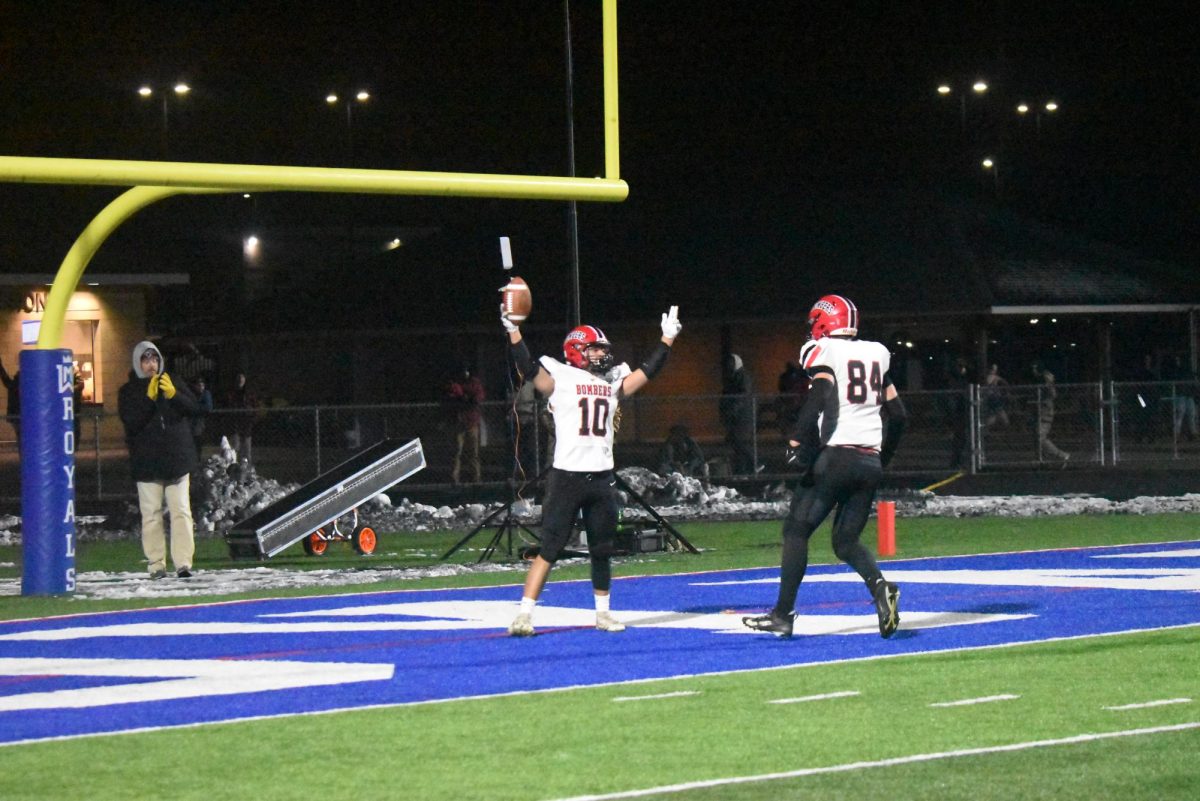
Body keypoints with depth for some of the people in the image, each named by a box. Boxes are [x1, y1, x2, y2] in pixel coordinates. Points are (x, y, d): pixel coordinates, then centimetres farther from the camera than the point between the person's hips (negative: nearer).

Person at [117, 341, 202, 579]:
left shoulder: (173, 383, 10)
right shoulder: (128, 391, 3)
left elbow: (194, 408, -1)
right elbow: (131, 421, -12)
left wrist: (173, 395, -17)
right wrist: (149, 397, -21)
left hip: (177, 459, 1)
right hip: (147, 463, -1)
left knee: (181, 511, -4)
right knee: (151, 514, -1)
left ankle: (183, 563, -5)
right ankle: (156, 564, 3)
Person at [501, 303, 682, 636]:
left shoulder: (612, 383, 14)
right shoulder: (561, 379, -3)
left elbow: (647, 372, 20)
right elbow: (528, 368, -16)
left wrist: (667, 338, 19)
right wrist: (513, 330, -27)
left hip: (602, 479, 5)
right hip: (566, 477, -5)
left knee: (602, 551, 13)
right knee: (550, 549, -8)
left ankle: (603, 613, 26)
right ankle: (525, 614, -8)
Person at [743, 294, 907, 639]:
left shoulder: (823, 351, -2)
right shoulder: (877, 354, 17)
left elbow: (821, 400, -19)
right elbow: (898, 414, 19)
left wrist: (799, 444, -17)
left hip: (836, 455, -6)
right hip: (871, 462, 6)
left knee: (796, 530, 5)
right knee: (846, 540, 13)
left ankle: (783, 614, 4)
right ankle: (879, 586, -14)